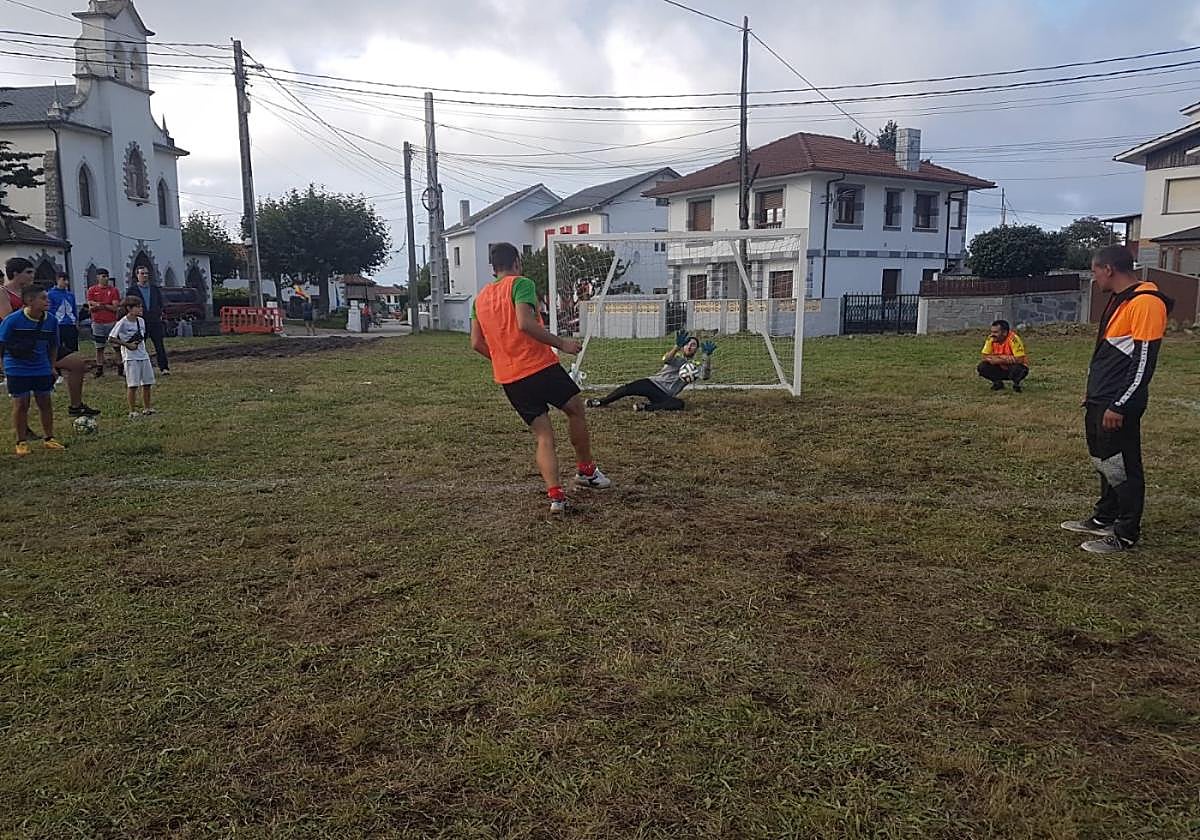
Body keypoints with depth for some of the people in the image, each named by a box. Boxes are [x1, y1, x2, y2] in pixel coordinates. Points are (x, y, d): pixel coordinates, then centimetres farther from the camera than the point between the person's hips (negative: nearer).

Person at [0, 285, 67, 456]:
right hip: (17, 370, -4)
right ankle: (22, 442, 12)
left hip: (42, 369, 4)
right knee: (21, 404, 1)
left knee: (46, 402, 6)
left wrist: (52, 368, 12)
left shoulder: (51, 321, -3)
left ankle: (48, 439, 18)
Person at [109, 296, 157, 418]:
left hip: (143, 355, 6)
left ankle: (147, 408, 20)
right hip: (130, 357, -6)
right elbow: (111, 338, -11)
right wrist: (127, 345, -15)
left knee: (147, 383, 8)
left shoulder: (141, 321, 8)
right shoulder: (122, 323, -11)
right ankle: (132, 411, 3)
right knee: (133, 385, -4)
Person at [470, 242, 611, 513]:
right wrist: (561, 343, -13)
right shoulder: (521, 284, -5)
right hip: (541, 367, -6)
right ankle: (586, 470, 28)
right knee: (576, 409, 18)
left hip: (507, 378, 6)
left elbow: (476, 343, 13)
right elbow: (525, 323, -20)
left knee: (543, 437, 9)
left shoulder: (480, 298, 15)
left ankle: (556, 495, -3)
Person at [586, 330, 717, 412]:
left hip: (665, 395, -1)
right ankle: (601, 402, -14)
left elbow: (705, 375, -11)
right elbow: (666, 359, -13)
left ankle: (646, 407, -38)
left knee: (679, 404, -34)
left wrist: (708, 356, -27)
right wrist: (677, 346, -32)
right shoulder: (676, 358, 13)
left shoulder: (695, 368, 12)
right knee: (628, 388, -24)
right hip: (653, 383, 1)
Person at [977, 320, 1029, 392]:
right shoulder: (991, 339, -11)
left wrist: (999, 360, -24)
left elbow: (1020, 360, -30)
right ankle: (998, 383, 6)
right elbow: (985, 357, -10)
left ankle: (1016, 384, -3)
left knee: (1017, 369, -38)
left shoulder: (1013, 339, -26)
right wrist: (1004, 358, -24)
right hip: (1001, 368, 4)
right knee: (982, 367, -19)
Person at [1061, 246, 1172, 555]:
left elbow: (1144, 361, -21)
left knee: (1121, 467, 0)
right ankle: (1104, 519, 32)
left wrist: (1118, 406, -21)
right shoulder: (1119, 300, 14)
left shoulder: (1146, 302, -17)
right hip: (1100, 401, 10)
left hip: (1118, 405, -10)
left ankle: (1126, 535, 10)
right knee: (1104, 462, 19)